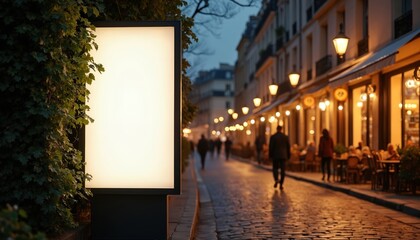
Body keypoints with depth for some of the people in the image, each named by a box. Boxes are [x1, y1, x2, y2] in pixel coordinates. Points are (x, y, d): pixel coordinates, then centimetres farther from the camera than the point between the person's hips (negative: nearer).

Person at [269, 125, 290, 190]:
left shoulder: (273, 137, -4)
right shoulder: (285, 136, 2)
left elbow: (270, 147, -4)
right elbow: (288, 147, 5)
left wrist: (270, 155, 3)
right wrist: (288, 156, 13)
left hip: (275, 155, -1)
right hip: (283, 156, 1)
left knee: (275, 168, 12)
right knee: (283, 170, 4)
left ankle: (276, 179, -13)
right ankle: (281, 184, 0)